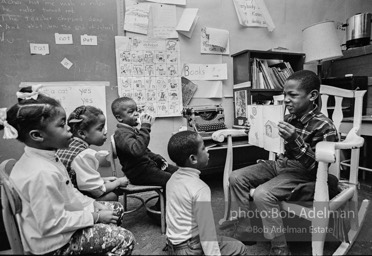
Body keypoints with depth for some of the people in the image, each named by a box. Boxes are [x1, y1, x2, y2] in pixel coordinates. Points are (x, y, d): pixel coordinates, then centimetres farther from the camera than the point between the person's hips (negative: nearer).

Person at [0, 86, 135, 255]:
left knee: (117, 208, 16)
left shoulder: (46, 158, -2)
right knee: (125, 239, -11)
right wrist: (95, 217, -20)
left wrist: (94, 205, 1)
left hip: (63, 215, 9)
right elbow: (52, 224, -28)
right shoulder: (42, 173, -33)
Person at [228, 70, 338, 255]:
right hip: (281, 164, 8)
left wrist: (295, 141, -34)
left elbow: (317, 167, -22)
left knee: (262, 195, -30)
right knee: (236, 177, -4)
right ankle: (243, 233, 5)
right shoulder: (289, 118, 3)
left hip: (303, 174, -7)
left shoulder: (324, 126, -17)